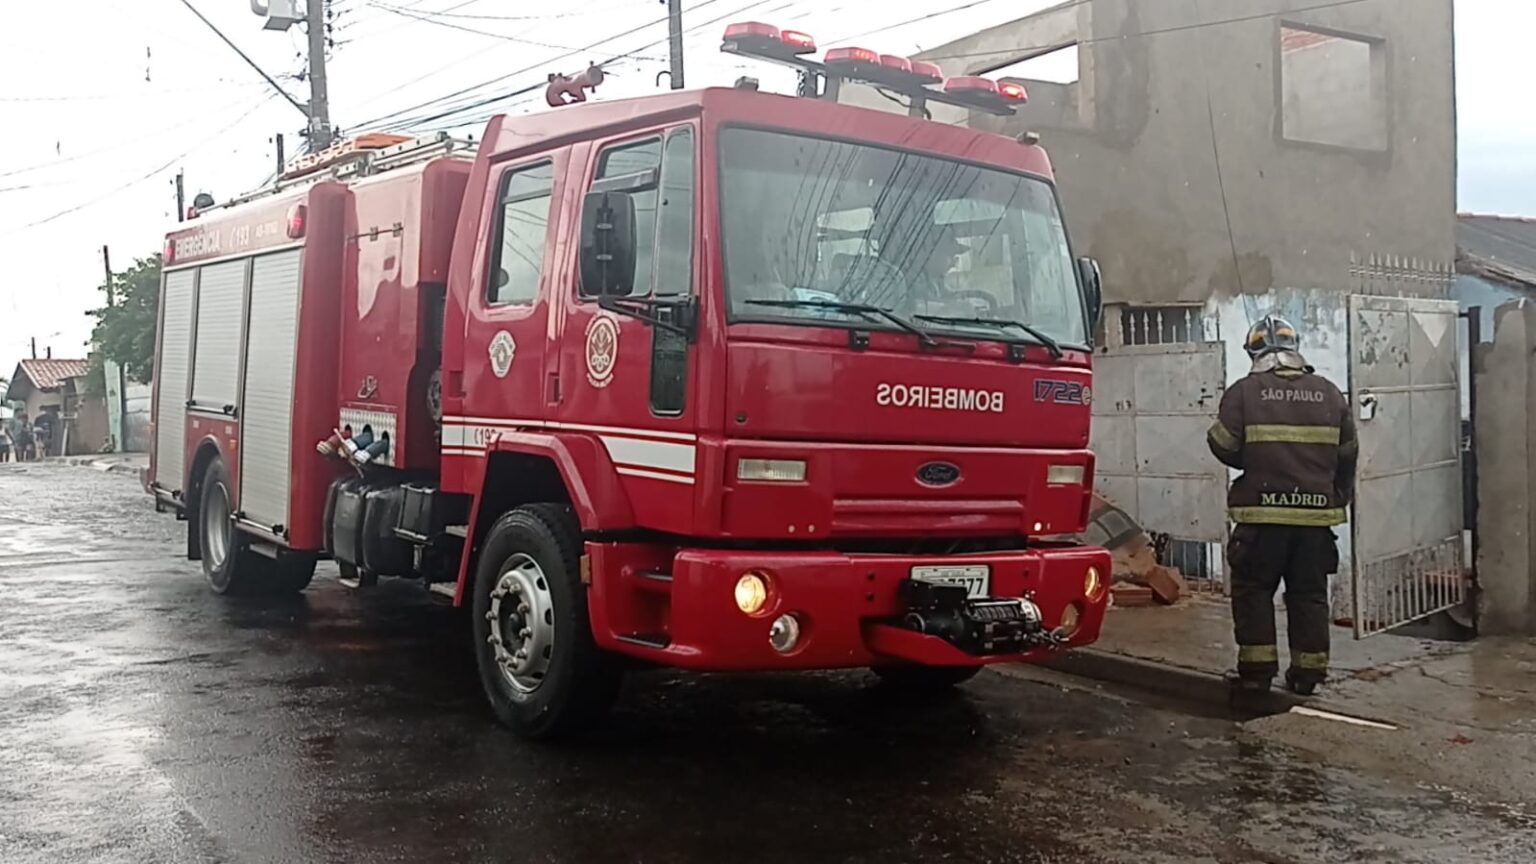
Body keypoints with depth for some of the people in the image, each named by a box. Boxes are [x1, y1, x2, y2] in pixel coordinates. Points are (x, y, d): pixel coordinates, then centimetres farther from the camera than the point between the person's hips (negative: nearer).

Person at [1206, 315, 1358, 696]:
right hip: (1316, 511, 3)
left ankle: (1257, 668, 6)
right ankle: (1308, 671, 15)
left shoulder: (1244, 392, -4)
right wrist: (1337, 498, 26)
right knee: (1309, 593, 11)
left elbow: (1224, 447, -6)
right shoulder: (1329, 393, 8)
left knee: (1254, 589, 8)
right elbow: (1347, 455, 13)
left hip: (1262, 511, -3)